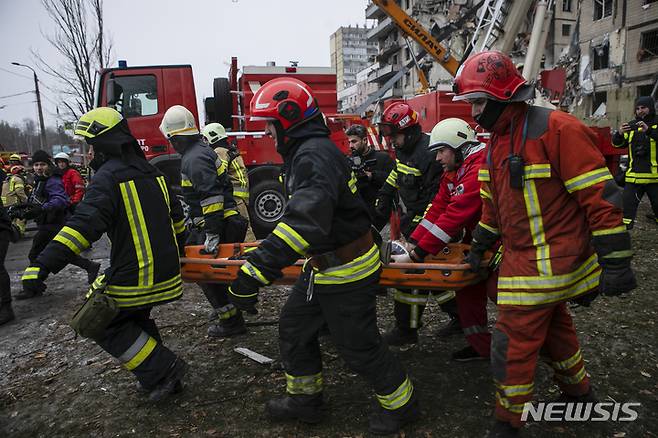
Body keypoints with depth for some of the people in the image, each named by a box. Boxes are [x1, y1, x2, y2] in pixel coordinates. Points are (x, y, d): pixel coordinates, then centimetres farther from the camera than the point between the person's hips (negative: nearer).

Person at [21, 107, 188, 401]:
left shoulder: (108, 176, -13)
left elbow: (85, 224, -26)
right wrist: (175, 247, 32)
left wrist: (44, 264, -28)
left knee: (104, 323, 10)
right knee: (135, 317, 26)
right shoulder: (150, 171, 11)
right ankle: (159, 377, 29)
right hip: (165, 270, 8)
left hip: (133, 276, -8)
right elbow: (175, 214, 19)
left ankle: (163, 369, 7)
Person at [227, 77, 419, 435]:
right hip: (324, 266, 10)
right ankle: (305, 400, 36)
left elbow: (305, 222, -40)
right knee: (294, 327, 18)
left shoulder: (315, 155, -25)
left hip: (347, 273, -10)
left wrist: (254, 273, -44)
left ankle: (401, 403, 30)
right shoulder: (306, 151, 9)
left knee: (358, 345, 6)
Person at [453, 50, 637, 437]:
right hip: (522, 257, 9)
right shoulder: (496, 142, 9)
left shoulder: (557, 129, -18)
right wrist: (479, 247, 23)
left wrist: (616, 262, -18)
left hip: (550, 263, -9)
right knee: (552, 325, 24)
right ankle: (579, 392, 47)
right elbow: (494, 204, 19)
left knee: (514, 343, -2)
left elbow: (600, 196, -19)